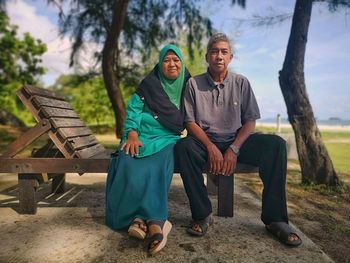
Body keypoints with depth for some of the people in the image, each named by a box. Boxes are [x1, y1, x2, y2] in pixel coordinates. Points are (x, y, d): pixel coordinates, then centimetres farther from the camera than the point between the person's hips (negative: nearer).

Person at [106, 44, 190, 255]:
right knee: (130, 166, -31)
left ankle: (142, 218, -37)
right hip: (143, 135, 0)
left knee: (159, 167, -34)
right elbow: (133, 110, 2)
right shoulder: (150, 84, 8)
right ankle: (155, 221, -34)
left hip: (168, 139, 1)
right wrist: (132, 135, -15)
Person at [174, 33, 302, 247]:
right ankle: (202, 215, -18)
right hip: (206, 141, -1)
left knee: (276, 144, -24)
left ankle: (274, 219, -12)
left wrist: (234, 149, -14)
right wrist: (211, 148, -18)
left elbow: (250, 121, 2)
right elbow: (190, 122, -3)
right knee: (183, 147, -34)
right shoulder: (194, 84, 4)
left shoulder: (241, 83, 7)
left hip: (237, 140, 2)